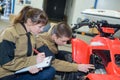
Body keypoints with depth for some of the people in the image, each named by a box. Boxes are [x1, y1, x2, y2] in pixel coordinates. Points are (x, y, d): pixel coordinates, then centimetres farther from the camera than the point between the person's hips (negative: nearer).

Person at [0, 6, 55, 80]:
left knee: (50, 71, -12)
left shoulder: (32, 35, 4)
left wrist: (33, 65, -14)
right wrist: (33, 61, -23)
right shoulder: (9, 34, -18)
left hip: (21, 72, 7)